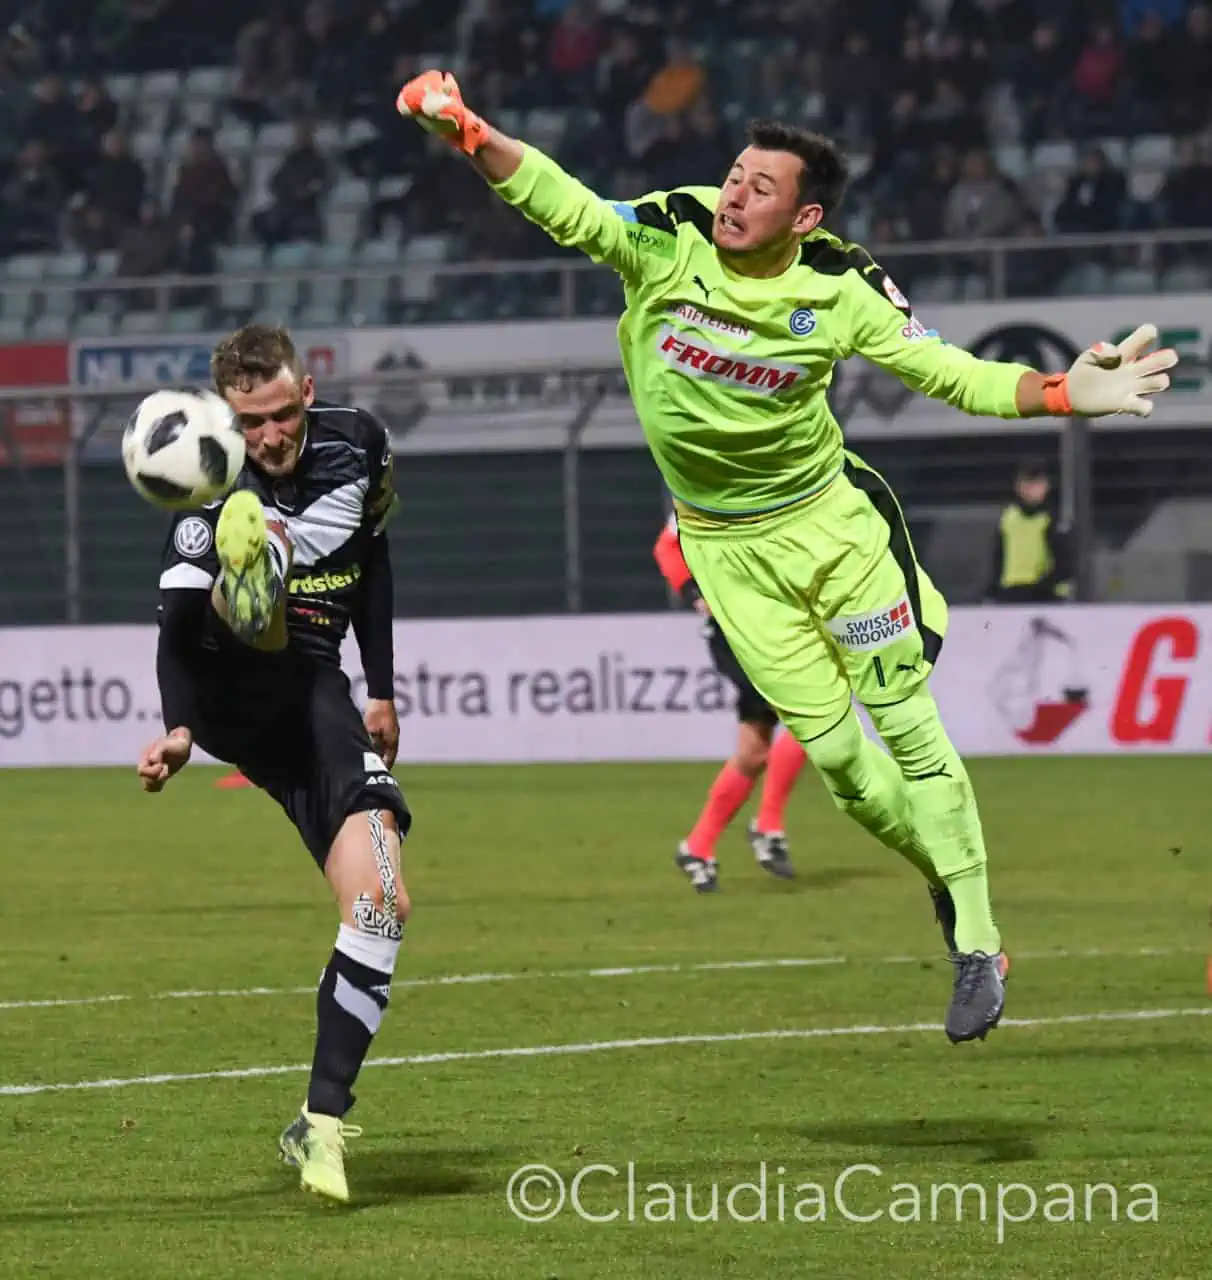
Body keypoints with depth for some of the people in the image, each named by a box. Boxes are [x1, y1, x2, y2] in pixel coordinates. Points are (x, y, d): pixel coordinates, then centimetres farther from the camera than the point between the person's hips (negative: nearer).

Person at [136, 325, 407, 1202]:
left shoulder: (358, 444, 2)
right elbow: (179, 624, -22)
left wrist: (382, 692, 20)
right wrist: (179, 730, -39)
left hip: (315, 695, 4)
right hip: (230, 695, -4)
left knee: (382, 904, -10)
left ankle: (323, 1125, -6)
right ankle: (249, 568, -72)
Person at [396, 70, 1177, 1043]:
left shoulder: (841, 290, -15)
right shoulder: (668, 240, -15)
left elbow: (952, 374, -12)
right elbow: (559, 202, -24)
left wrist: (1065, 393, -27)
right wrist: (467, 134, -42)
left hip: (827, 515, -1)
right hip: (726, 547, 1)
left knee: (907, 724, -3)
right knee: (832, 745, 0)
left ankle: (977, 945, 5)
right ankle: (949, 880, 24)